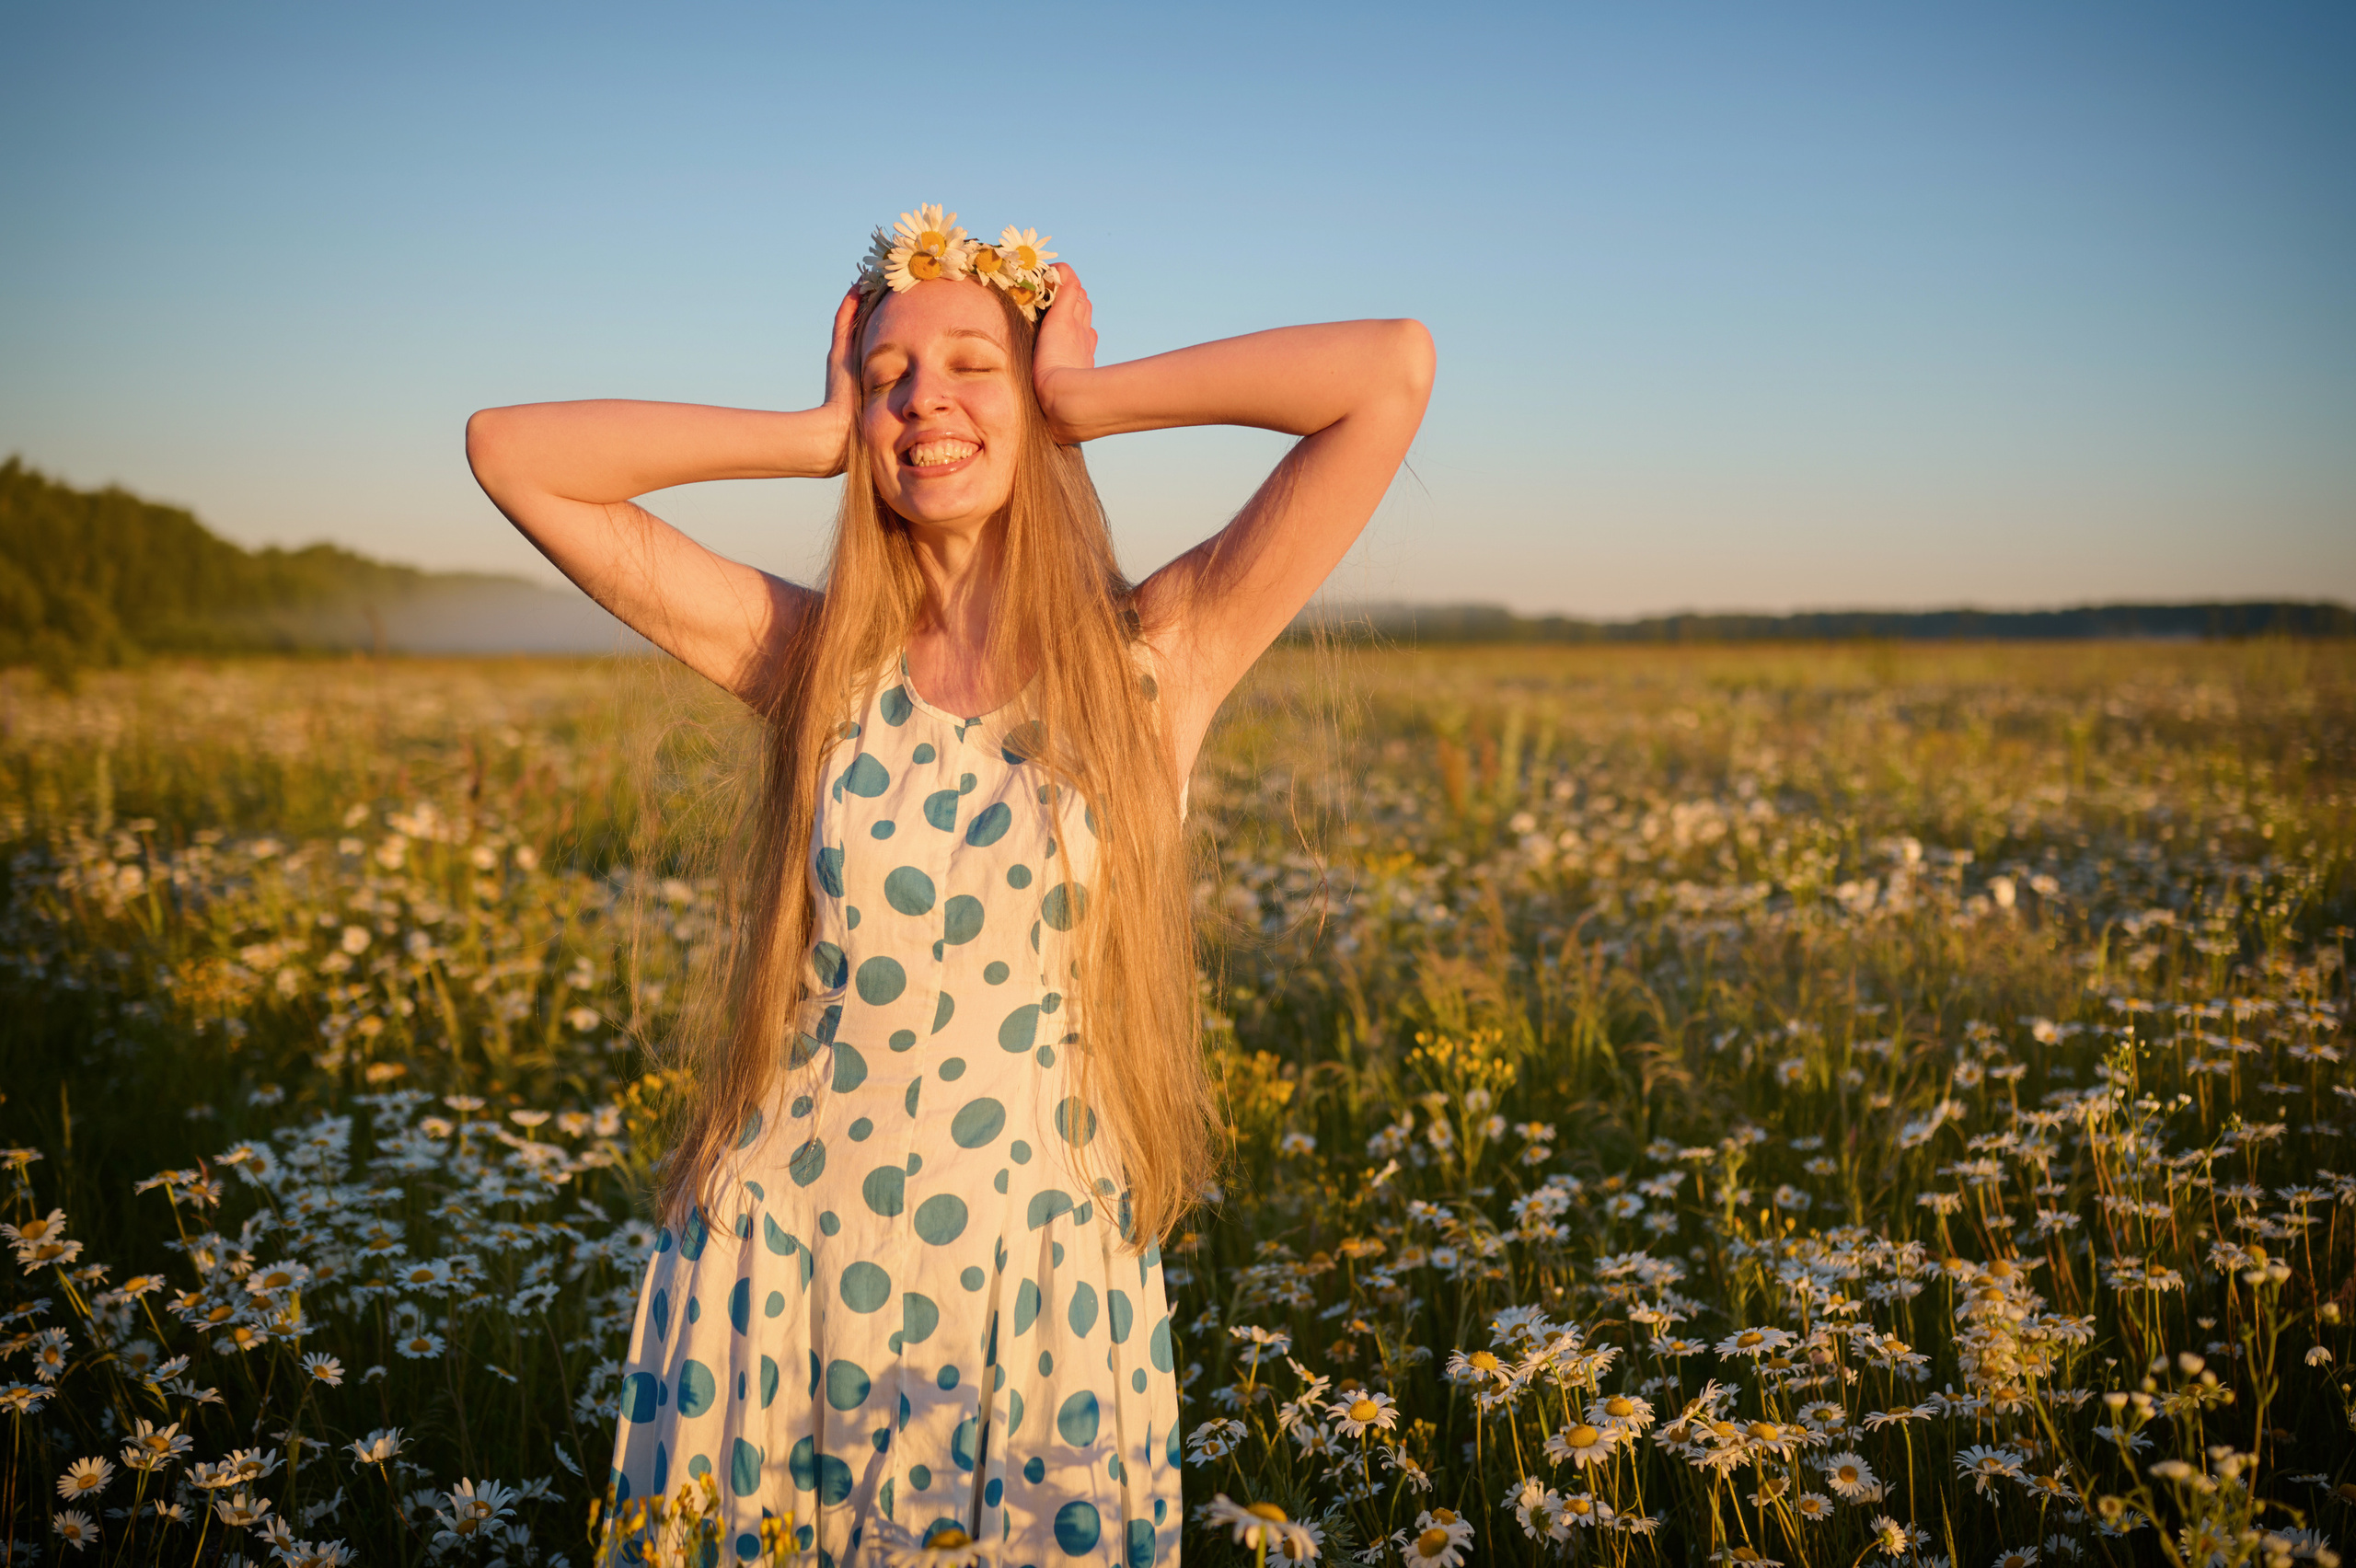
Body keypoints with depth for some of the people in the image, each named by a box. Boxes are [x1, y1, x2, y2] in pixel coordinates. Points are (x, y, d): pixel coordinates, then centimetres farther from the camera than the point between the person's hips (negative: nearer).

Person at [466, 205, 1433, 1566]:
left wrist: (1083, 399, -5)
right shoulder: (813, 659, 1)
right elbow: (509, 450, 0)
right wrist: (819, 436, -3)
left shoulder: (1160, 657, -4)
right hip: (780, 1297, 2)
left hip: (1040, 1300, -1)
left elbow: (1396, 369, -12)